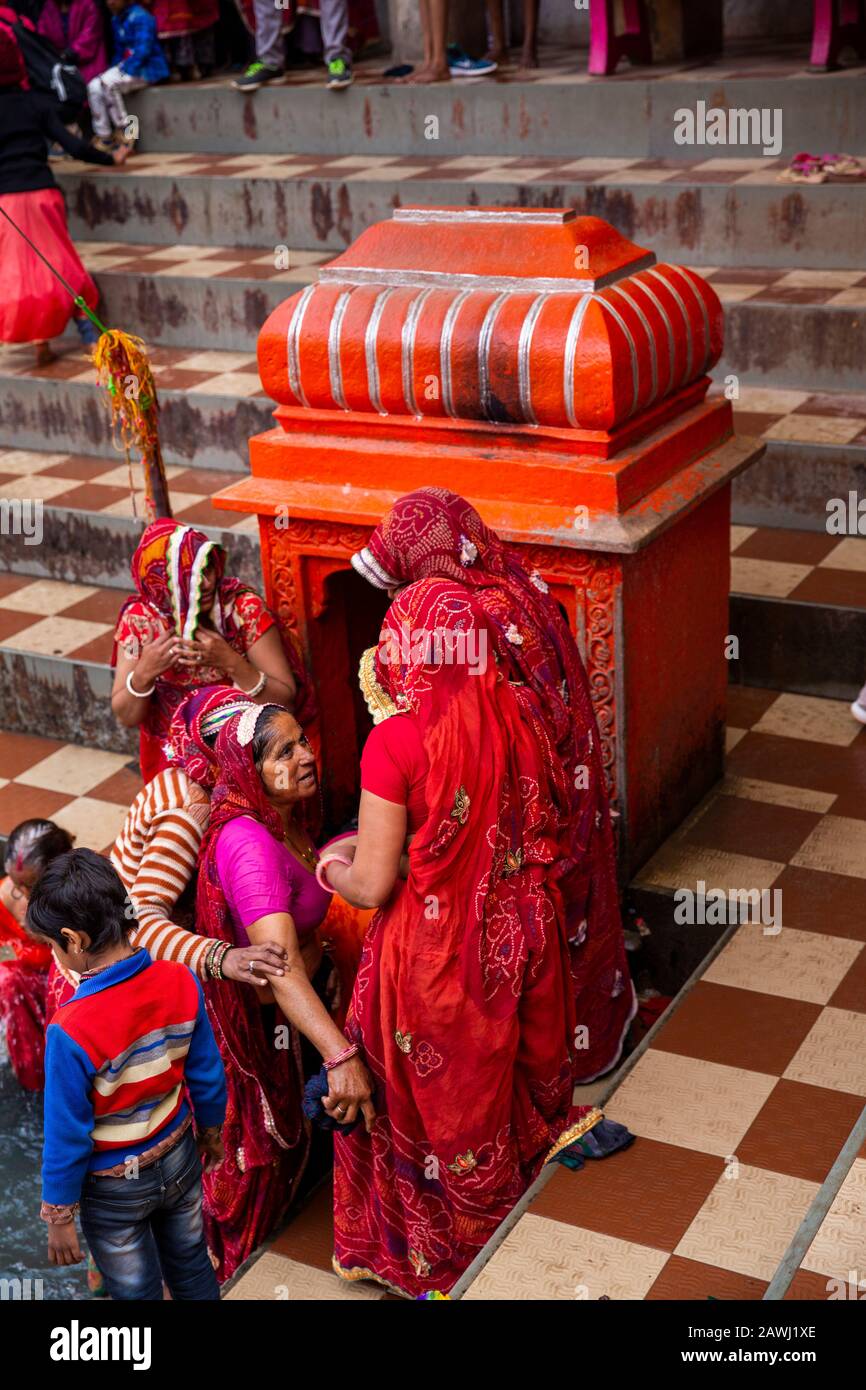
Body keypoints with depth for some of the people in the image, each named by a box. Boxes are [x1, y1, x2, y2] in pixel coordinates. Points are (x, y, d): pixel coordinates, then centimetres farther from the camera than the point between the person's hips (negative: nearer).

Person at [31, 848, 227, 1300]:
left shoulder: (71, 1031, -34)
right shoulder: (179, 981, -19)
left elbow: (67, 1135, -22)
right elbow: (207, 1074, -4)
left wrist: (59, 1217, -6)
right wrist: (211, 1130, 15)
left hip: (114, 1187, -4)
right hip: (179, 1159, 4)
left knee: (137, 1292, 19)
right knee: (192, 1268, 26)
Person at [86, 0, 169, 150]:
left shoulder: (140, 17, -15)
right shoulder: (116, 20, 10)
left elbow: (143, 51, -23)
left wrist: (122, 71, -24)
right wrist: (113, 71, 1)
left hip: (149, 69, -8)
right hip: (125, 66, 8)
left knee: (109, 83, -29)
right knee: (94, 87, -11)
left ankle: (124, 130, -15)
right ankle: (104, 137, -8)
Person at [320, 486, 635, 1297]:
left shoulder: (397, 742, -26)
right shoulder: (523, 711, -12)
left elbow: (373, 886, -20)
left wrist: (333, 867, 0)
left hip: (441, 952, -4)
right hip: (527, 927, 4)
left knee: (446, 1095, 19)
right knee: (522, 1064, 28)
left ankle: (451, 1252, 40)